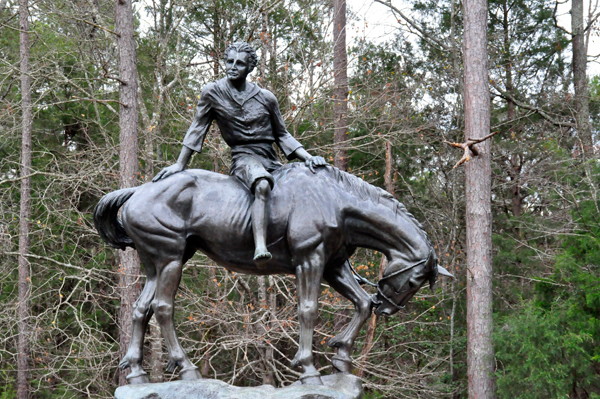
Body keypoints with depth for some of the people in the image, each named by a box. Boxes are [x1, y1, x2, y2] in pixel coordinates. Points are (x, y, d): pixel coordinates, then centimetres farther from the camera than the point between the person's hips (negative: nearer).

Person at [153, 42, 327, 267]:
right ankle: (260, 248, -56)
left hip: (272, 162, 6)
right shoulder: (213, 93, 4)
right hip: (243, 158, -6)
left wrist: (308, 157, 1)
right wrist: (180, 164, 6)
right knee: (262, 186, -38)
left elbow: (282, 135, 15)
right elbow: (197, 130, 8)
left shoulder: (266, 98, 10)